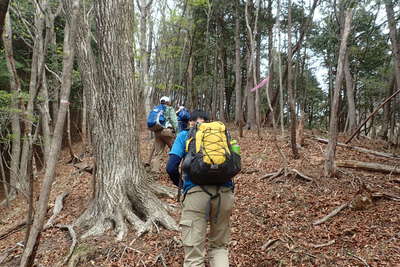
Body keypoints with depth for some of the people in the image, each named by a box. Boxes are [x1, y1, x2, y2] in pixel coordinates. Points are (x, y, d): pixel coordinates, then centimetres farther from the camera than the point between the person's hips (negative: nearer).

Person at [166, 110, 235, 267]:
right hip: (224, 193, 3)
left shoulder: (184, 135, 15)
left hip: (196, 192, -3)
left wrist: (179, 184, 22)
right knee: (220, 245, 22)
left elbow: (171, 167, 3)